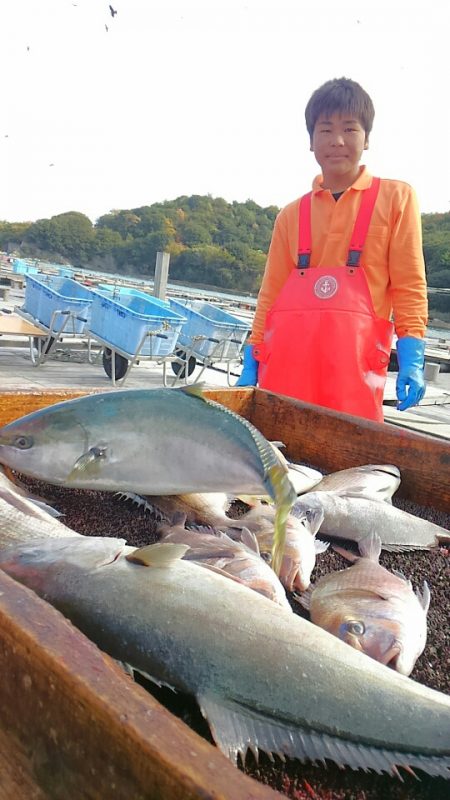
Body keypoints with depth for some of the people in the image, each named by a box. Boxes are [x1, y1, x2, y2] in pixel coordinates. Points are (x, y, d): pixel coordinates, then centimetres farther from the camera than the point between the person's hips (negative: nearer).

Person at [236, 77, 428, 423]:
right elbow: (271, 293, 16)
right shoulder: (292, 215, 17)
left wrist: (411, 360, -6)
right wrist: (251, 365, 11)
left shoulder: (396, 198, 10)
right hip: (287, 356, 3)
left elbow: (409, 287, 5)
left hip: (354, 355, -2)